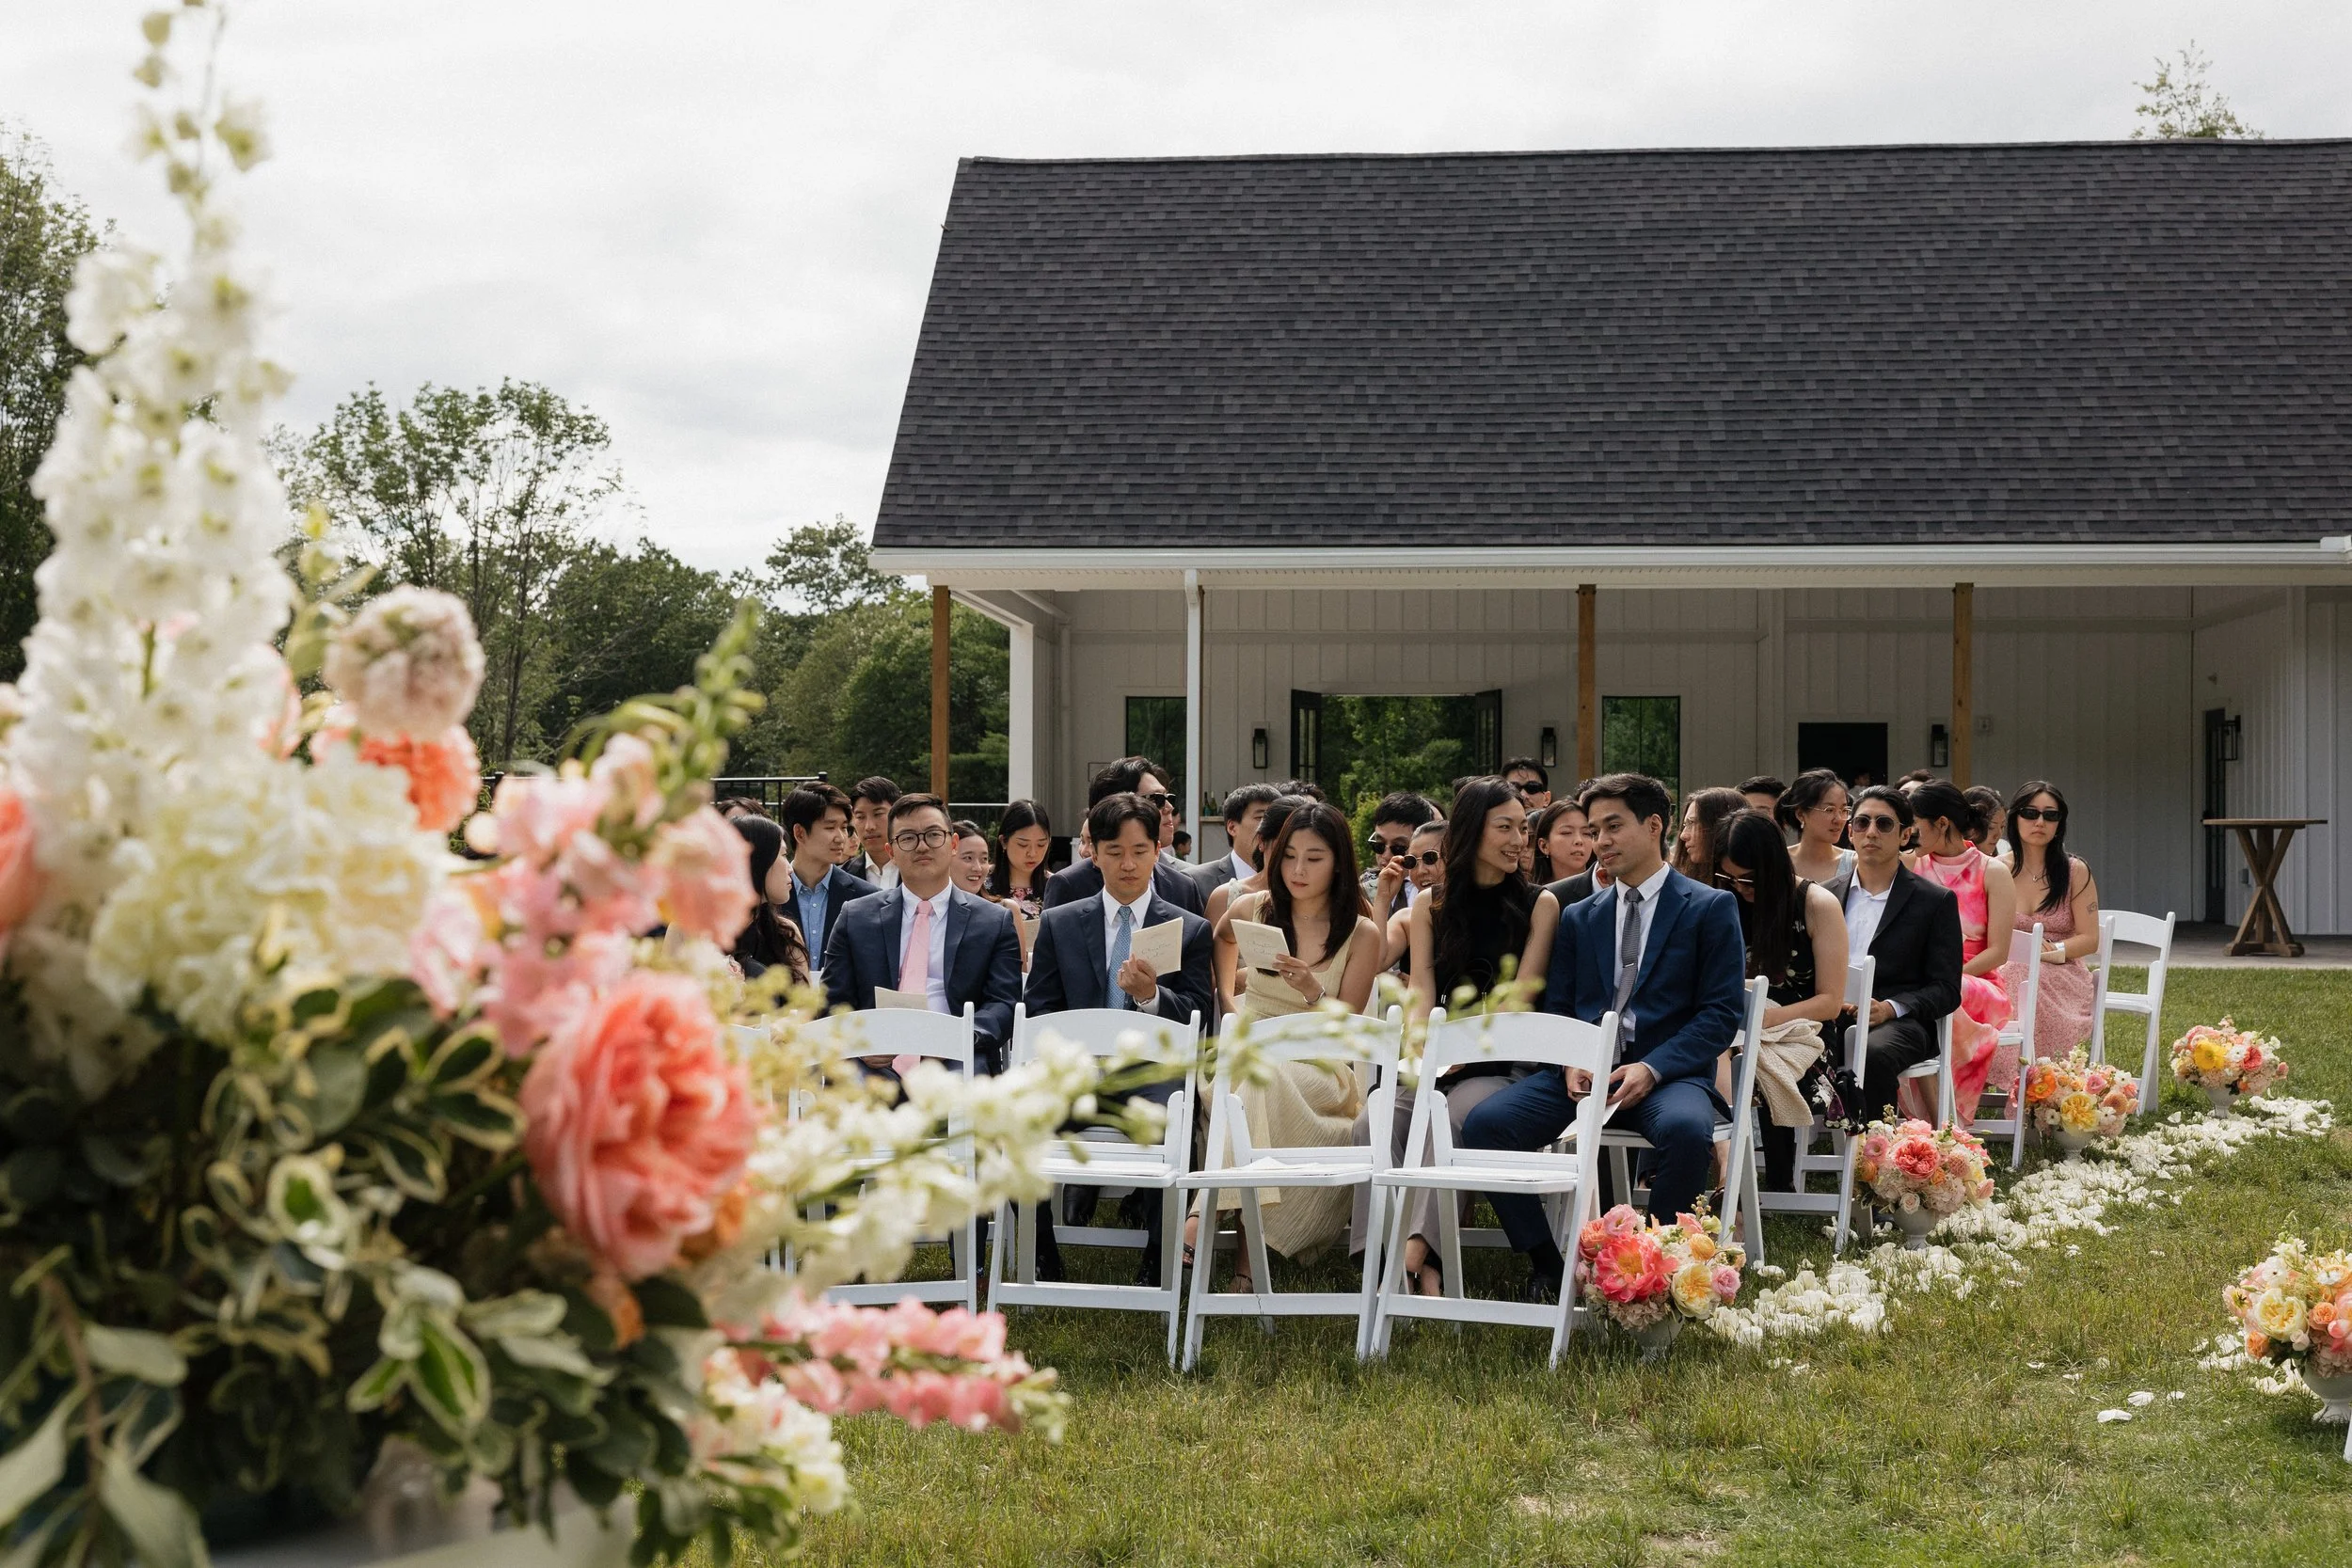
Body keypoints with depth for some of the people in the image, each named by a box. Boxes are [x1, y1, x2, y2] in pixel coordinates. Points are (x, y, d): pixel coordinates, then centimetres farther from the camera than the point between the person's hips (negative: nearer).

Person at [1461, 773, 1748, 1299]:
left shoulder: (1711, 908, 7)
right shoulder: (1579, 918, 22)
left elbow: (1721, 1014, -2)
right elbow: (1555, 1008, 17)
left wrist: (1652, 1069, -16)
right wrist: (1569, 1062, -7)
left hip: (1669, 1073, -4)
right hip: (1583, 1073, 4)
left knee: (1686, 1129, -40)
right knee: (1484, 1123, -23)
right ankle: (1544, 1261, -10)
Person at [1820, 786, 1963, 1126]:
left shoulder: (1936, 900, 8)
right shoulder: (1827, 895, 19)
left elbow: (1947, 990, 3)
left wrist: (1891, 1008, -15)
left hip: (1898, 1022, -3)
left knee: (1874, 1053, -39)